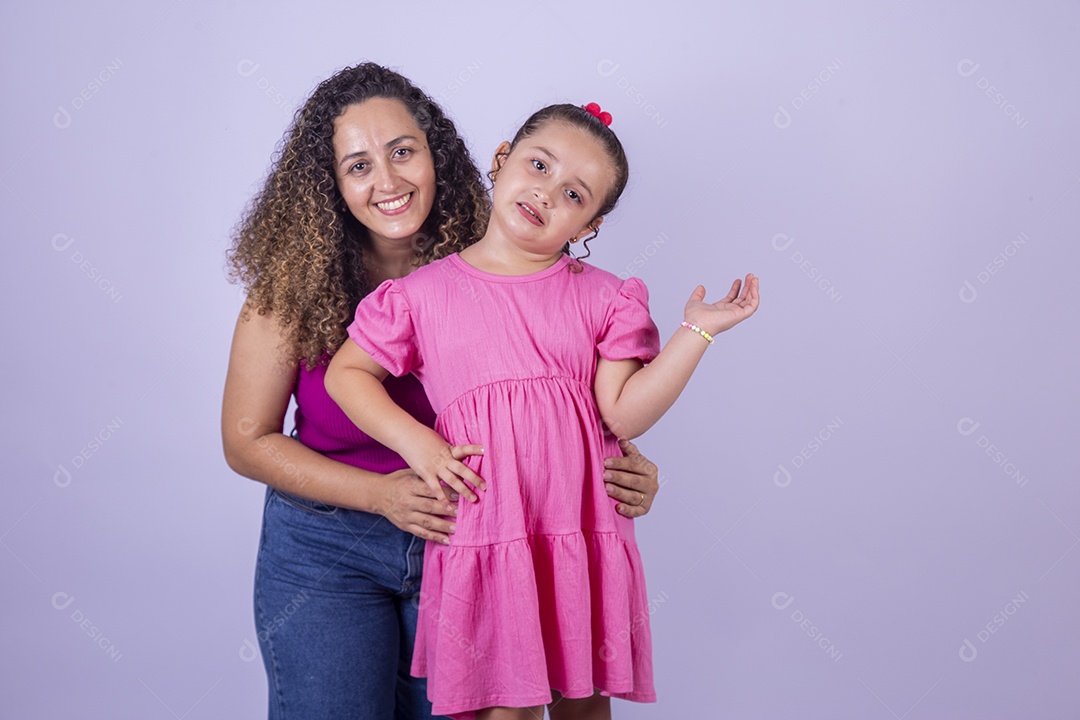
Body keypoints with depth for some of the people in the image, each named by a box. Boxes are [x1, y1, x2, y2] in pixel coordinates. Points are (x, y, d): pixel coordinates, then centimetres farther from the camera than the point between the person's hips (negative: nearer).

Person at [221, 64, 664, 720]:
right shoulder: (295, 283, -12)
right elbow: (247, 441, -7)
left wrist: (624, 466, -23)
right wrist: (382, 495, -20)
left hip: (463, 539, 1)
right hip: (324, 549, -1)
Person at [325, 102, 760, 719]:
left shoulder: (600, 298, 4)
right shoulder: (425, 292, 2)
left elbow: (625, 414, -3)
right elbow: (346, 373, 9)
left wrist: (697, 332, -9)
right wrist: (416, 443, -5)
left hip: (582, 534, 2)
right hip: (484, 536, -1)